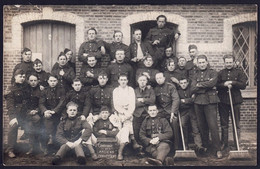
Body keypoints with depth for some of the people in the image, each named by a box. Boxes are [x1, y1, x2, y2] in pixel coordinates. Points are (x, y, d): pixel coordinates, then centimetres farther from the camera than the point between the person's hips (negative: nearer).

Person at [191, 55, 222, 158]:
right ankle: (204, 146, 21)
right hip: (198, 102, 4)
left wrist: (199, 85, -4)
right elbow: (193, 88, 0)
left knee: (213, 126, -9)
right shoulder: (195, 75, 15)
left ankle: (217, 149, -5)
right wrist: (207, 86, -9)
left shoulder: (213, 73, 5)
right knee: (202, 126, 8)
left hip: (210, 102, -4)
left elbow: (212, 83, -15)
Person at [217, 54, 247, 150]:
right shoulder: (220, 73, 8)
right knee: (224, 124, 9)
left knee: (236, 123, 4)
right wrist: (224, 85, -16)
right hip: (223, 101, 2)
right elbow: (216, 85, 1)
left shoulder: (239, 72, 3)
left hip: (235, 101, -2)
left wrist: (232, 83, -18)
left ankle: (237, 143, 14)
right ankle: (224, 143, 19)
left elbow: (243, 85, -7)